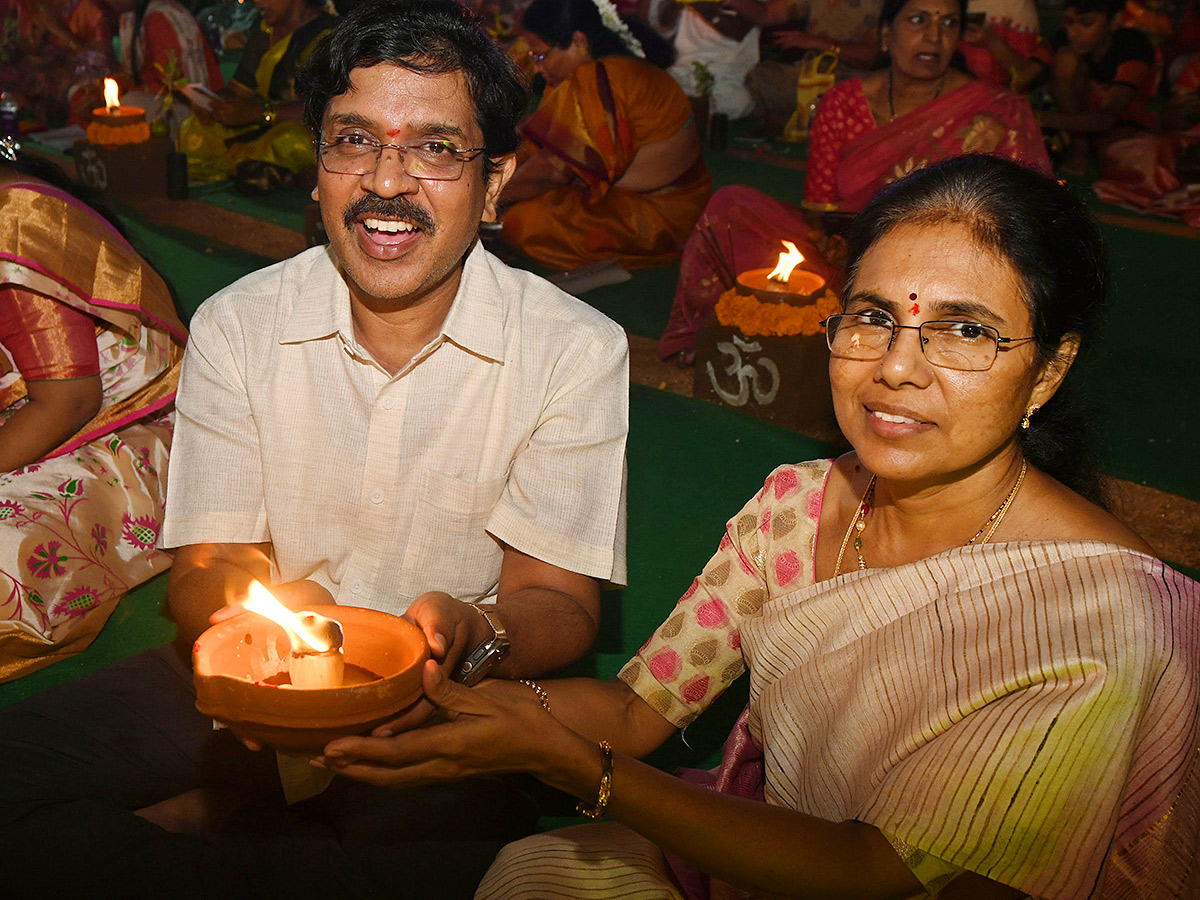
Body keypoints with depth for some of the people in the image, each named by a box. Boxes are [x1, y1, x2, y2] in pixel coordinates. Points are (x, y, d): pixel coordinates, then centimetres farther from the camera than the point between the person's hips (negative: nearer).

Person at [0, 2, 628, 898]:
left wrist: (471, 631, -31)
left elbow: (560, 603, -7)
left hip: (445, 706, 0)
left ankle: (223, 808, -6)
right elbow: (206, 567, -1)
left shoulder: (577, 350, -9)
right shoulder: (235, 327, -2)